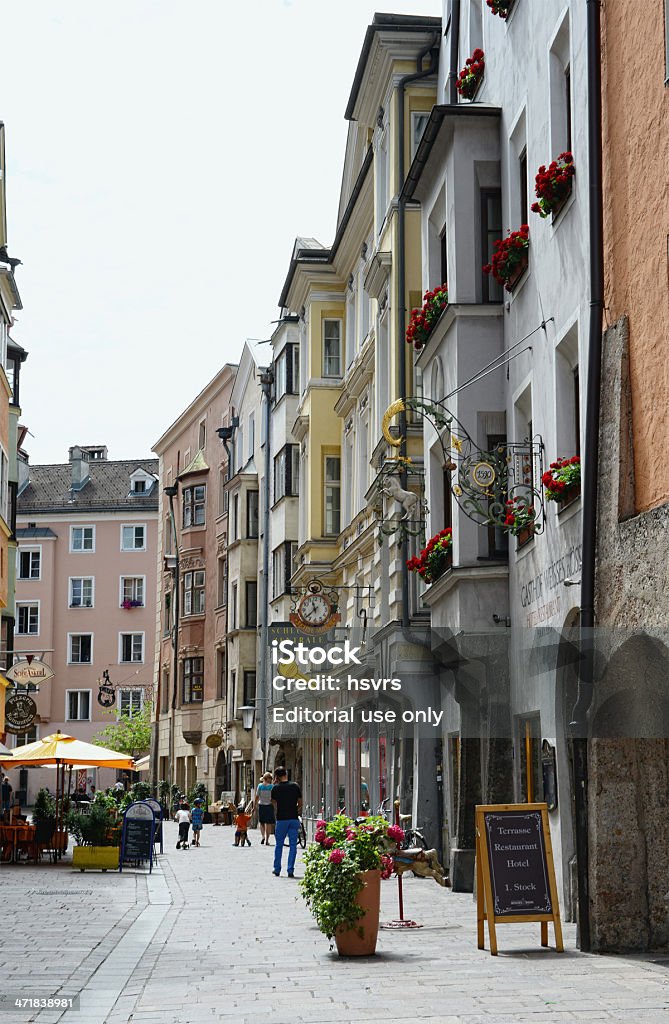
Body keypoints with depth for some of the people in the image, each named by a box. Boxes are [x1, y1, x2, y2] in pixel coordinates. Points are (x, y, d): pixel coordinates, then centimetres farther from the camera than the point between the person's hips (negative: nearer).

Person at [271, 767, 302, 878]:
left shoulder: (276, 788, -4)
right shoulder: (295, 786, 0)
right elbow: (300, 804, 5)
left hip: (281, 819, -1)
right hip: (294, 819, 1)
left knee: (279, 845, 12)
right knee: (293, 845, 4)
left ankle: (277, 869, 17)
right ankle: (290, 871, -1)